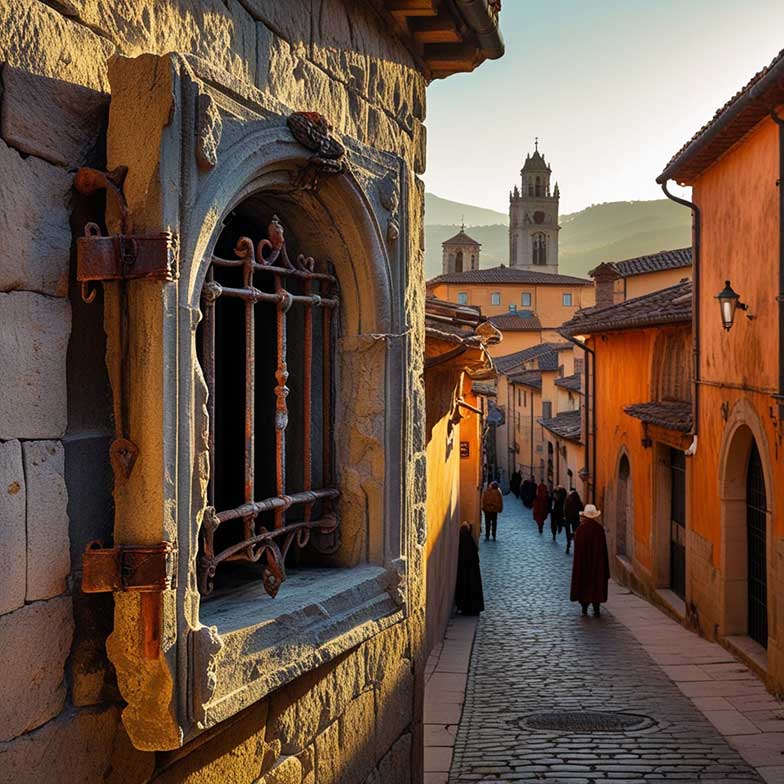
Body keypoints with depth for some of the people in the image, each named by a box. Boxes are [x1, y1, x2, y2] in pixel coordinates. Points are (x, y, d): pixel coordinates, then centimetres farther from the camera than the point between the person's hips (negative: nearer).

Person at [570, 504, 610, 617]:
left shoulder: (580, 528, -10)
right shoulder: (600, 528, -5)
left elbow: (577, 547, -10)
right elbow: (604, 547, -1)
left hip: (583, 560, -1)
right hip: (597, 560, 1)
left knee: (584, 582, 9)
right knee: (597, 582, 9)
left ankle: (584, 608, 9)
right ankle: (596, 608, 7)